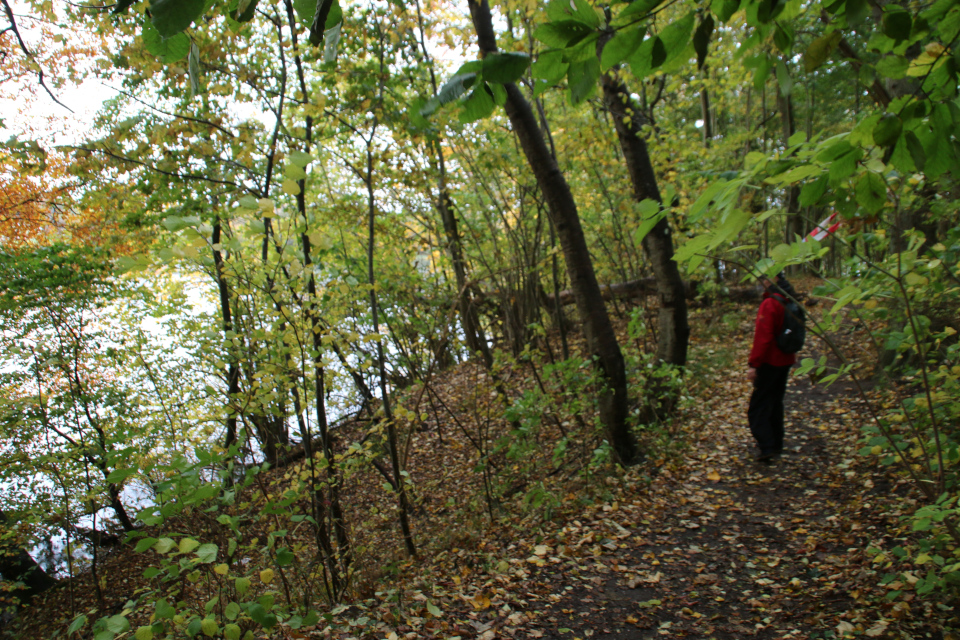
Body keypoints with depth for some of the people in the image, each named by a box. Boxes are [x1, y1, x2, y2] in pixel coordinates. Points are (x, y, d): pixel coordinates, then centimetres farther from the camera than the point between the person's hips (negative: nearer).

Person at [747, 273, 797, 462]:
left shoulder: (769, 304, -20)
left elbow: (763, 337, -24)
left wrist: (754, 364, -20)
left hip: (770, 362, -9)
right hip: (786, 360, 9)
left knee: (759, 406, -4)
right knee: (776, 402, 19)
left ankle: (767, 447, -11)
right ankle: (777, 444, 27)